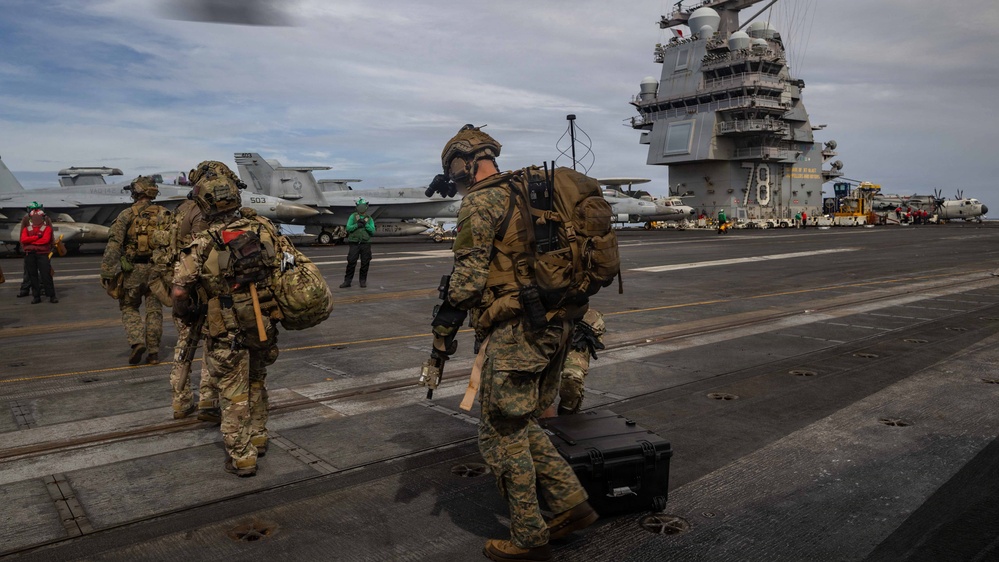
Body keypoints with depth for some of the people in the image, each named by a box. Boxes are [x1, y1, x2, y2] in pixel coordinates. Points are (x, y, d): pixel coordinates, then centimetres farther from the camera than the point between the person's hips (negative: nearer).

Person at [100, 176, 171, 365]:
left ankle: (137, 342, -6)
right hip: (157, 269, 2)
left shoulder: (127, 215, -5)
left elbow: (113, 245, -11)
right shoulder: (164, 215, 4)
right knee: (154, 310, 10)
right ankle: (153, 351, 10)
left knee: (129, 308, 14)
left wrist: (108, 274, -11)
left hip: (133, 269, -2)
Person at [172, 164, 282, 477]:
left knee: (234, 397, 11)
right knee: (256, 385, 25)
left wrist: (188, 318, 7)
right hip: (264, 329, 4)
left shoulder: (201, 247, -17)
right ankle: (258, 440, 38)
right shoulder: (264, 230, -8)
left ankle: (242, 458, 19)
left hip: (227, 336, -4)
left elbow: (180, 293, -12)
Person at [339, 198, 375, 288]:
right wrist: (357, 224, -15)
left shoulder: (369, 219, 10)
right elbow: (348, 228, -3)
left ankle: (363, 281, 15)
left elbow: (372, 231, 0)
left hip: (366, 244, 2)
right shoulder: (353, 216, 5)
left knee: (365, 263, 3)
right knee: (351, 262, -4)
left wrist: (365, 224, -12)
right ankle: (347, 281, 2)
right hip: (355, 243, -2)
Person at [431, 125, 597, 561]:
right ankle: (572, 503, 21)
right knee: (521, 426, 21)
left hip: (515, 332, -9)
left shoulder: (481, 202, -10)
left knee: (501, 435, 4)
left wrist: (443, 330, -5)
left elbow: (468, 276, -16)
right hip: (554, 325, 9)